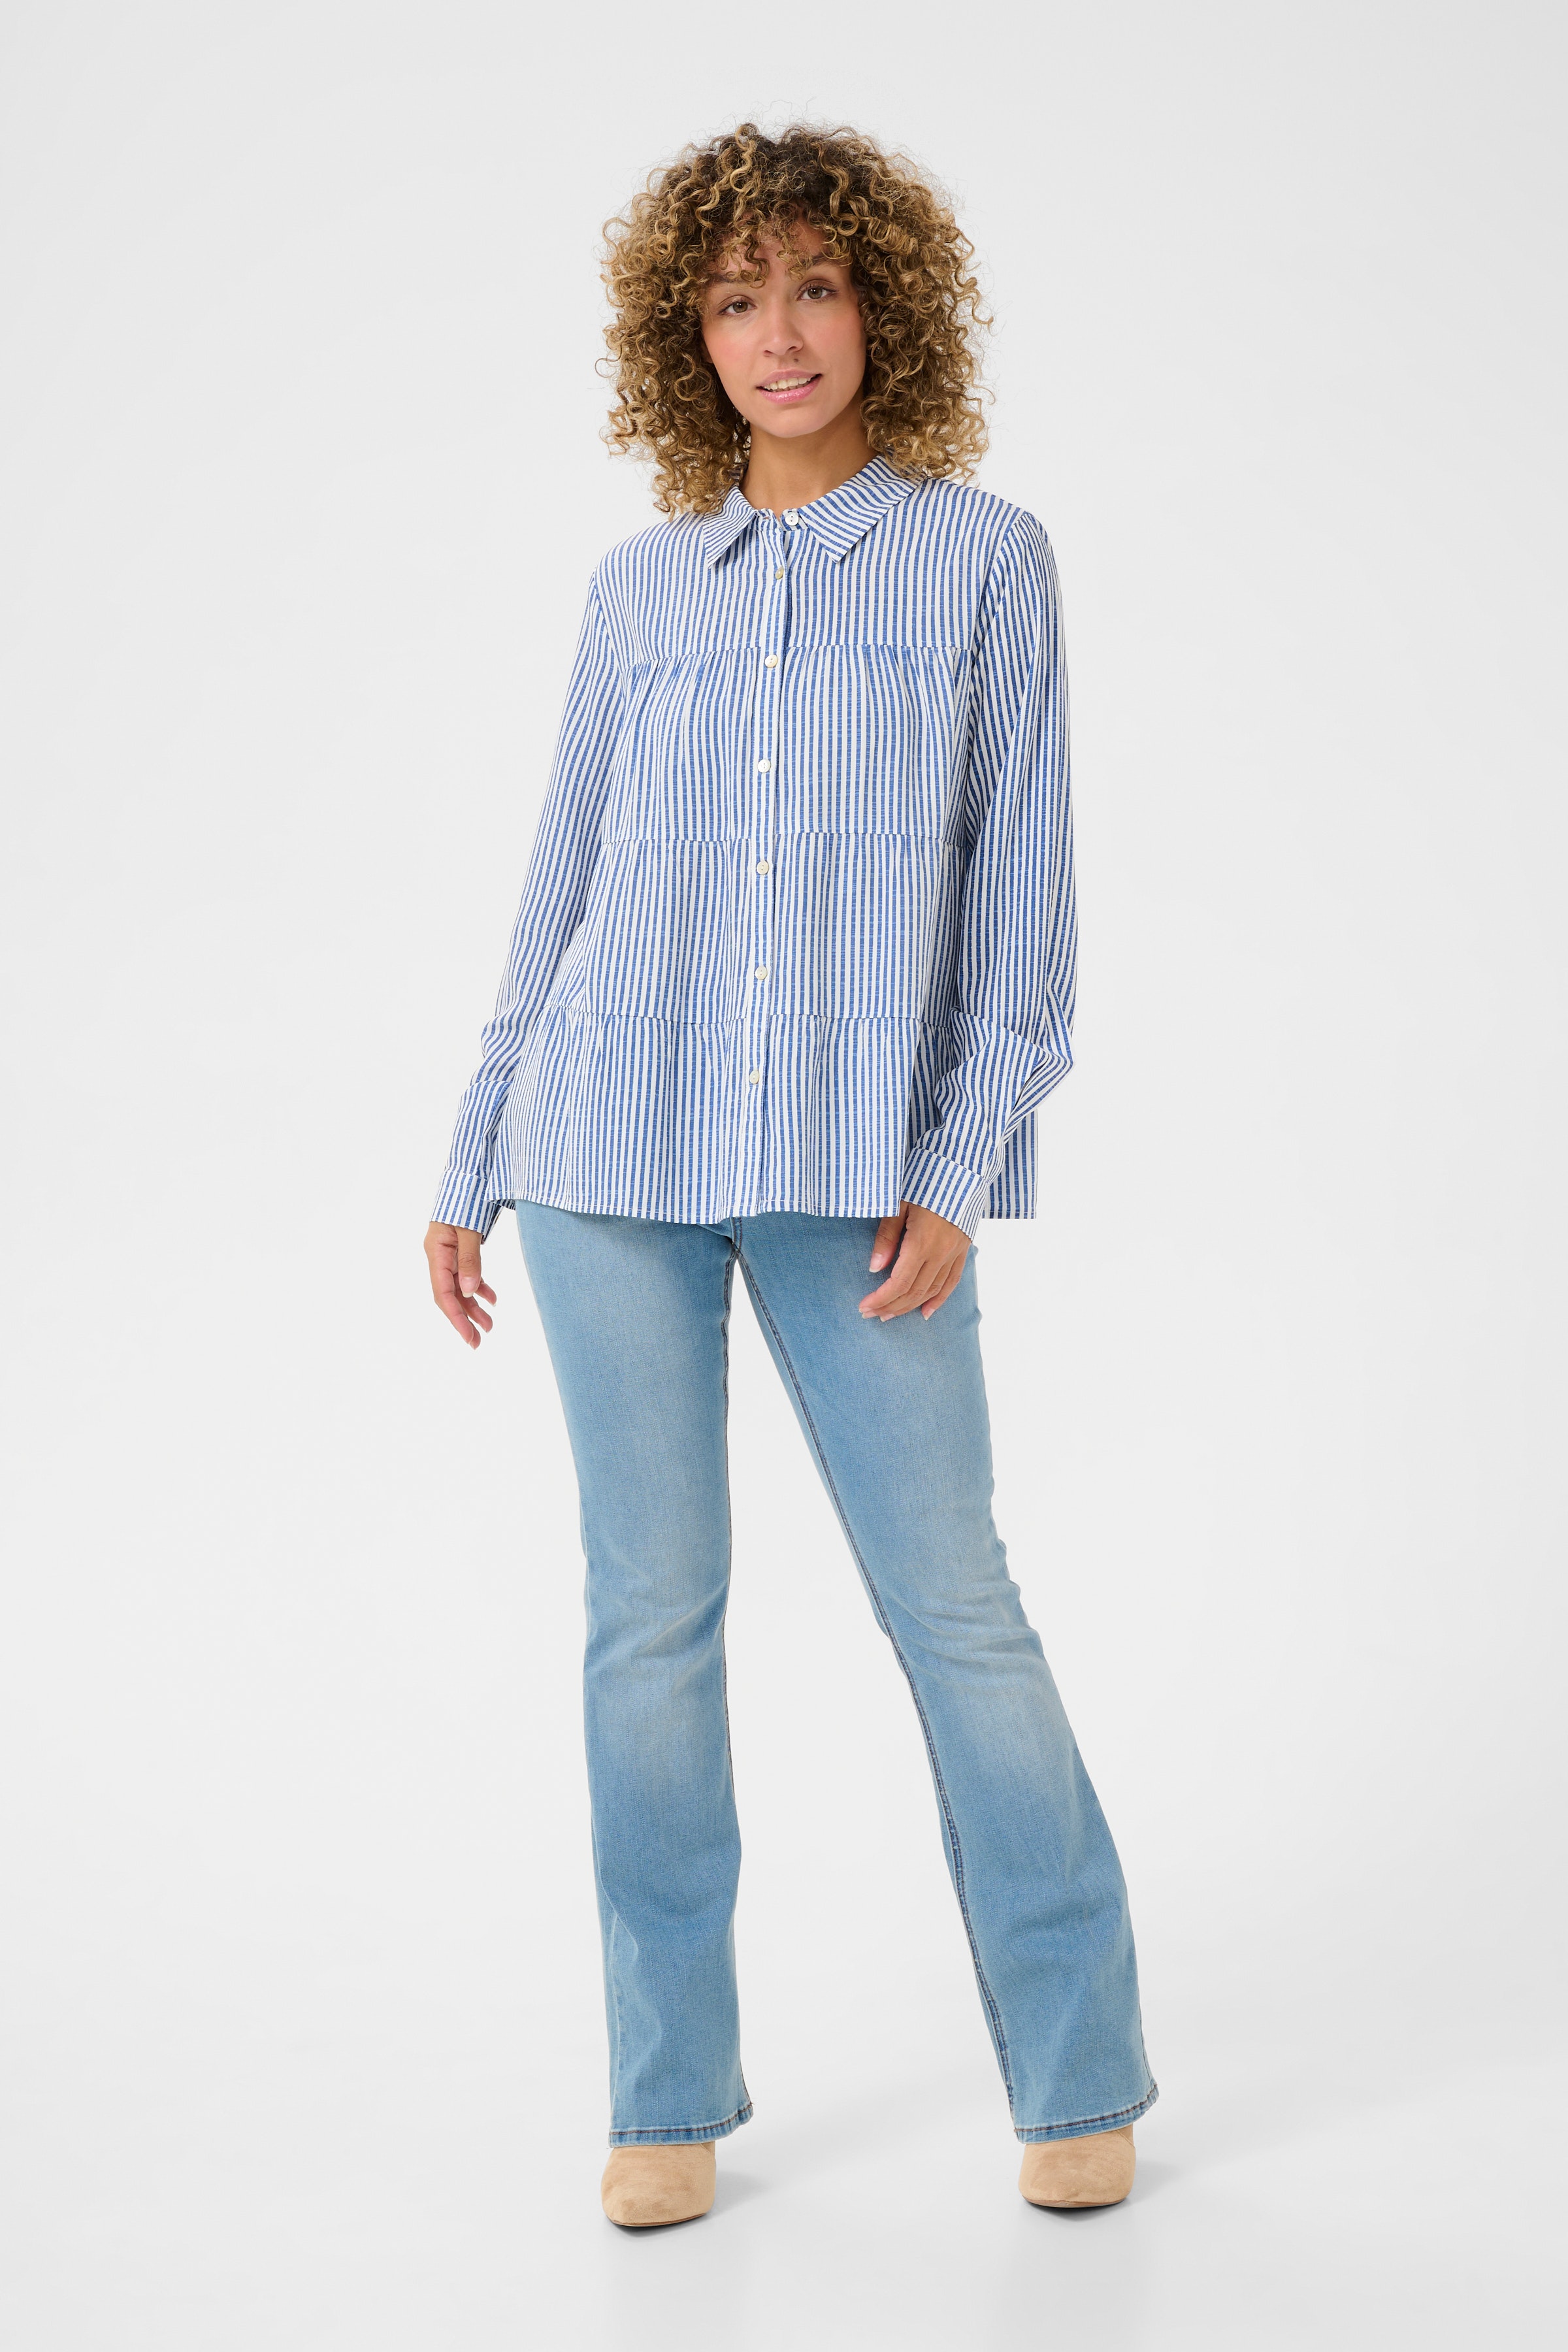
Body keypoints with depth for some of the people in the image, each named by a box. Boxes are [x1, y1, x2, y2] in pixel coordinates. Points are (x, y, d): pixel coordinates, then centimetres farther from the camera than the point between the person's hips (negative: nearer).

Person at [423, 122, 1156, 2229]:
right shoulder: (642, 589, 11)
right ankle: (671, 2093, 15)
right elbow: (562, 887, 15)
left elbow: (1021, 878, 1)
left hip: (857, 1168, -2)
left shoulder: (983, 556, 5)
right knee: (651, 1615, 4)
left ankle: (1081, 2070, 14)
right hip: (617, 1146, 2)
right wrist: (474, 1164, 12)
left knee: (952, 1602, -1)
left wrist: (961, 1168, -7)